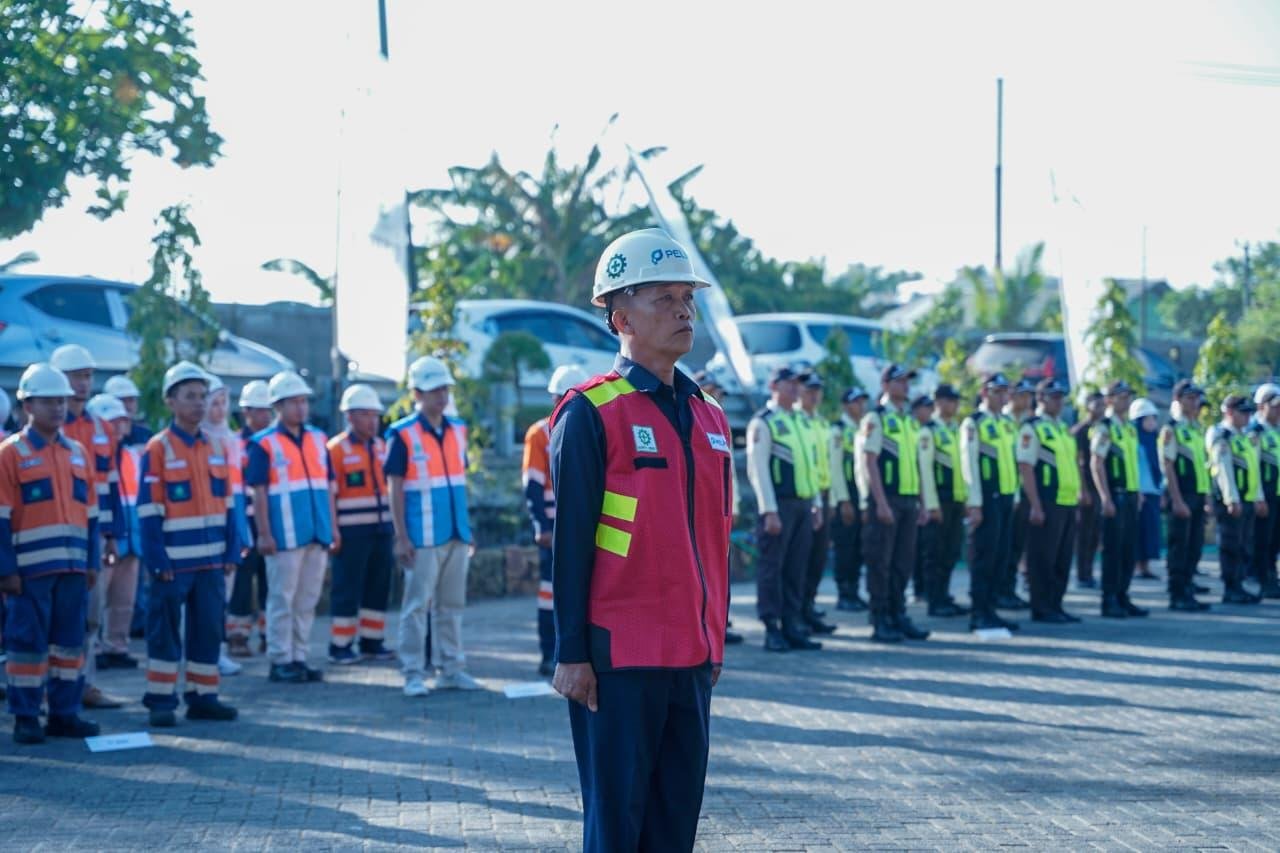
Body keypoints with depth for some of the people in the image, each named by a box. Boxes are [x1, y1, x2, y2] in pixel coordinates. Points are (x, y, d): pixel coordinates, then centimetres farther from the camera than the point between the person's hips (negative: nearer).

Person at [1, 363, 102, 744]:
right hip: (31, 568, -5)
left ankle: (65, 713, 16)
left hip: (73, 567, 5)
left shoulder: (79, 453, 12)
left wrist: (92, 562, 9)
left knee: (70, 641, 8)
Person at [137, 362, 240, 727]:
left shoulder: (217, 447, 10)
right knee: (166, 632, 1)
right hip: (174, 560, -5)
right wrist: (158, 560, -14)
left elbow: (227, 503, 12)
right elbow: (148, 510, -9)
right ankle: (160, 701, 8)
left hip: (211, 560, 5)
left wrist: (232, 552, 6)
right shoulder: (158, 448, -6)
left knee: (209, 628, 9)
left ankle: (202, 697, 18)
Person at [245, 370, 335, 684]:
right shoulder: (264, 444, -4)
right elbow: (258, 492, -7)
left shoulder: (318, 439, 13)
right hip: (285, 537, -6)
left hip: (317, 535, 6)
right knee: (282, 599, -1)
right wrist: (264, 534, -11)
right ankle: (280, 661, 6)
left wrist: (333, 527, 12)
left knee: (307, 600, 9)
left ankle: (299, 658, 16)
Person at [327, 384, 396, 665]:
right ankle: (340, 646, 6)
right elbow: (327, 494, -8)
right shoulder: (335, 449, -6)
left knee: (379, 587, 10)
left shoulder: (382, 447, 13)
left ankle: (372, 641, 19)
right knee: (347, 590, -1)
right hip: (351, 533, -6)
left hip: (381, 530, 6)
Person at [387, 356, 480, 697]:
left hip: (457, 535, 6)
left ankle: (451, 668, 16)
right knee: (417, 605, -2)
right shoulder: (402, 434, -6)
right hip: (423, 538, -6)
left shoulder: (458, 430, 11)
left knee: (452, 605, 10)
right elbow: (395, 487, -7)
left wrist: (467, 528, 14)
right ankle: (413, 673, 3)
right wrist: (401, 537, -11)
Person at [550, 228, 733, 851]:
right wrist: (572, 653, -12)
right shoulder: (591, 413, -8)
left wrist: (715, 641, 16)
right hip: (619, 657, -6)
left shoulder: (710, 418, 12)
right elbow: (570, 542, -10)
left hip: (691, 657, 7)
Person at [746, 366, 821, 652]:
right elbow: (758, 469, -12)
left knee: (796, 569, 9)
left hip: (802, 504, 7)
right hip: (779, 504, -7)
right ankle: (772, 630, 1)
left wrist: (815, 503, 16)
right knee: (772, 567, -3)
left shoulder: (799, 422, 17)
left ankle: (793, 627, 14)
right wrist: (769, 511, -17)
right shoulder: (762, 422, -7)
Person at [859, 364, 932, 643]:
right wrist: (881, 503, -18)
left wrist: (921, 502, 14)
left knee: (903, 562, 9)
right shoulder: (875, 419, -6)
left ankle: (898, 615, 17)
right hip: (886, 499, -7)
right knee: (881, 561, -3)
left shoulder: (911, 420, 16)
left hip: (909, 500, 7)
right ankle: (880, 622, 2)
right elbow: (869, 462, -12)